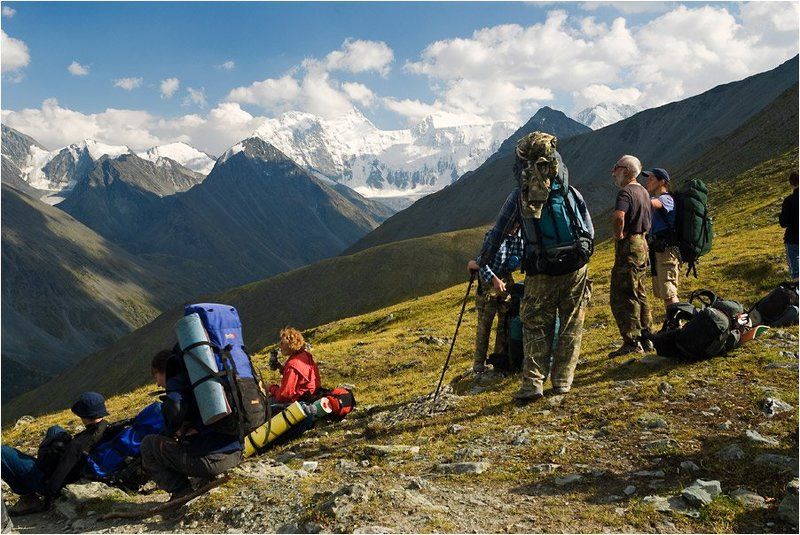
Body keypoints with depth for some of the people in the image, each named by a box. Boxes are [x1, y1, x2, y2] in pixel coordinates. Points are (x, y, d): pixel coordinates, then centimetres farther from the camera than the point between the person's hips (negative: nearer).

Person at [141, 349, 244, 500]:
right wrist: (195, 428, 13)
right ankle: (205, 480, 15)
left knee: (148, 444, 9)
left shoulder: (176, 381, -1)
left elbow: (174, 409, -19)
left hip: (210, 459, -8)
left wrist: (172, 431, 0)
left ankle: (183, 493, -3)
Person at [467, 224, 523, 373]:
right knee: (484, 323, -3)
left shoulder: (520, 237, -2)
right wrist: (494, 279, -35)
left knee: (505, 322, 8)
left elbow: (516, 263, -8)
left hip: (506, 282, 4)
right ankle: (479, 362, 5)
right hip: (488, 282, -4)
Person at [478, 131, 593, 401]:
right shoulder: (572, 194, 1)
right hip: (575, 270, 2)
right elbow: (589, 233, 8)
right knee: (571, 326, 13)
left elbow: (497, 234, 1)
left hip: (540, 275, -1)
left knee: (536, 328, 8)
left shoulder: (519, 197, -5)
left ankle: (533, 383, -1)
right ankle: (563, 380, 16)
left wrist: (481, 263, 14)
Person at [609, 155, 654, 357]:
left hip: (628, 248, -10)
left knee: (621, 297, -6)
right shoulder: (643, 192, 15)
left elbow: (618, 217, -34)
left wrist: (618, 236, -19)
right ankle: (646, 338, 23)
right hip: (642, 245, 10)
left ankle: (632, 342, -5)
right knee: (639, 294, 17)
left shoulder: (625, 192, -15)